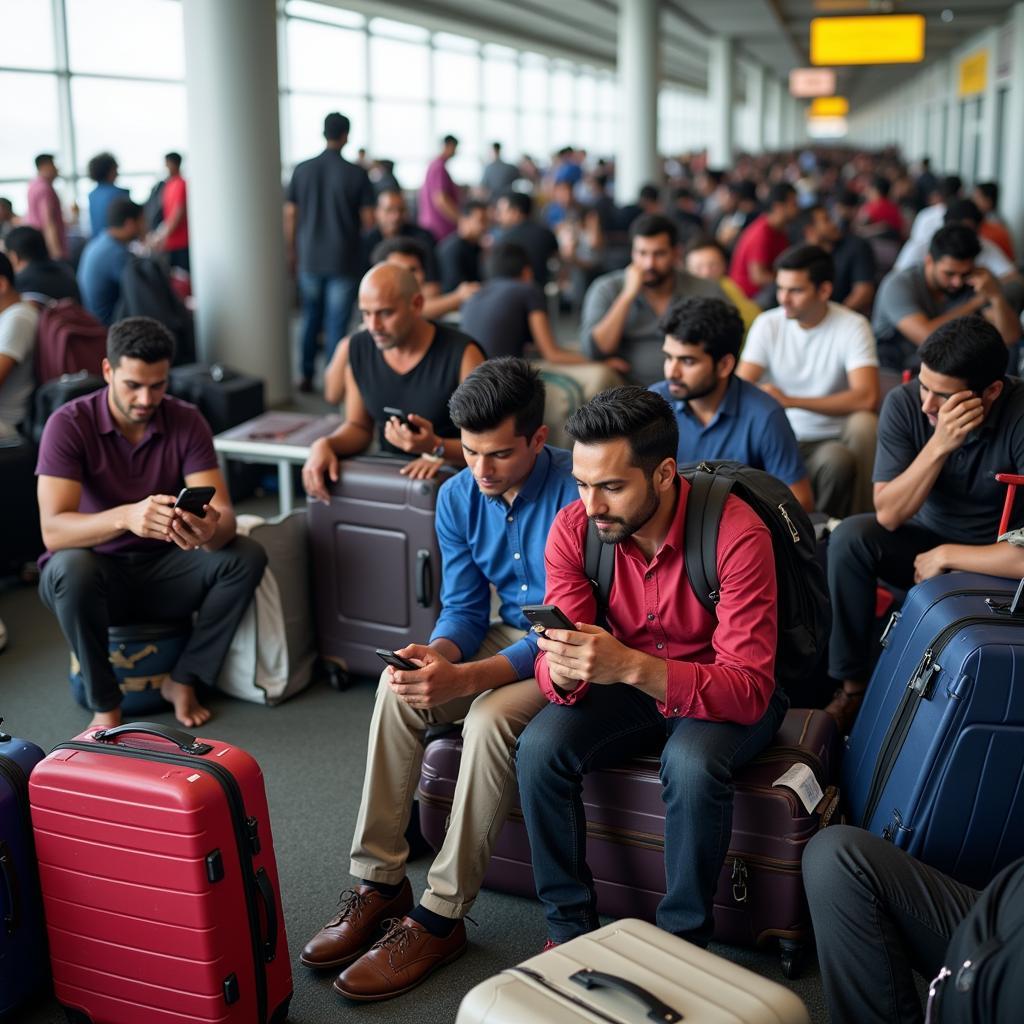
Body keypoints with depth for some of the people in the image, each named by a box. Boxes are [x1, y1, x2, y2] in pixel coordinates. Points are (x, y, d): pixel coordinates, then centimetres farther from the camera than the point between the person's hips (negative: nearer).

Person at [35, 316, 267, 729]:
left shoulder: (187, 422, -10)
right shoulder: (69, 425, -18)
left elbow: (223, 515, -18)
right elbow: (53, 530, -29)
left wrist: (210, 531, -45)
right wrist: (125, 517, -49)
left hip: (163, 571, 3)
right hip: (96, 574, -3)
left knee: (246, 557, -22)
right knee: (71, 567, -37)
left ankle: (183, 680, -6)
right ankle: (104, 704, -16)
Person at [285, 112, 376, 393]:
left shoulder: (302, 170, -1)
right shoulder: (356, 174, -9)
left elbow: (290, 215, 3)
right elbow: (368, 220, -8)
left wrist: (292, 251, 14)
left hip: (310, 259, 3)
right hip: (344, 261, -3)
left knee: (311, 318, 18)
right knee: (337, 323, 2)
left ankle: (306, 376, 22)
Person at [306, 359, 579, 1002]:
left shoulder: (577, 495, -25)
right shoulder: (460, 497, -4)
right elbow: (464, 608, 1)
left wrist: (465, 677, -38)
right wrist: (435, 654, -24)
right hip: (509, 634, 7)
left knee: (492, 715, -33)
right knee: (398, 691, -17)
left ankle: (440, 919, -21)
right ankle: (379, 881, -7)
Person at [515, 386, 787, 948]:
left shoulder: (737, 535, -29)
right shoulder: (573, 529, -15)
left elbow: (749, 689, -32)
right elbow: (553, 670, -13)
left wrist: (629, 666, -46)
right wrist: (562, 669, -39)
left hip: (724, 693, -3)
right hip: (629, 686, 4)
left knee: (692, 764, -35)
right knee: (539, 747, -22)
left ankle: (683, 940, -10)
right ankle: (569, 926, -2)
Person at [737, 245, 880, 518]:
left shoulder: (852, 326, -9)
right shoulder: (768, 324, -1)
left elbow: (868, 397, -23)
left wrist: (790, 400, -28)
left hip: (833, 439, 0)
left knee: (864, 424, -33)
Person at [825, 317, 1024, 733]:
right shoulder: (905, 404, -17)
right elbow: (888, 515, -20)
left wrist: (945, 557, -21)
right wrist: (939, 446, -32)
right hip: (927, 543, 4)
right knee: (851, 537, -25)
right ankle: (851, 685, -11)